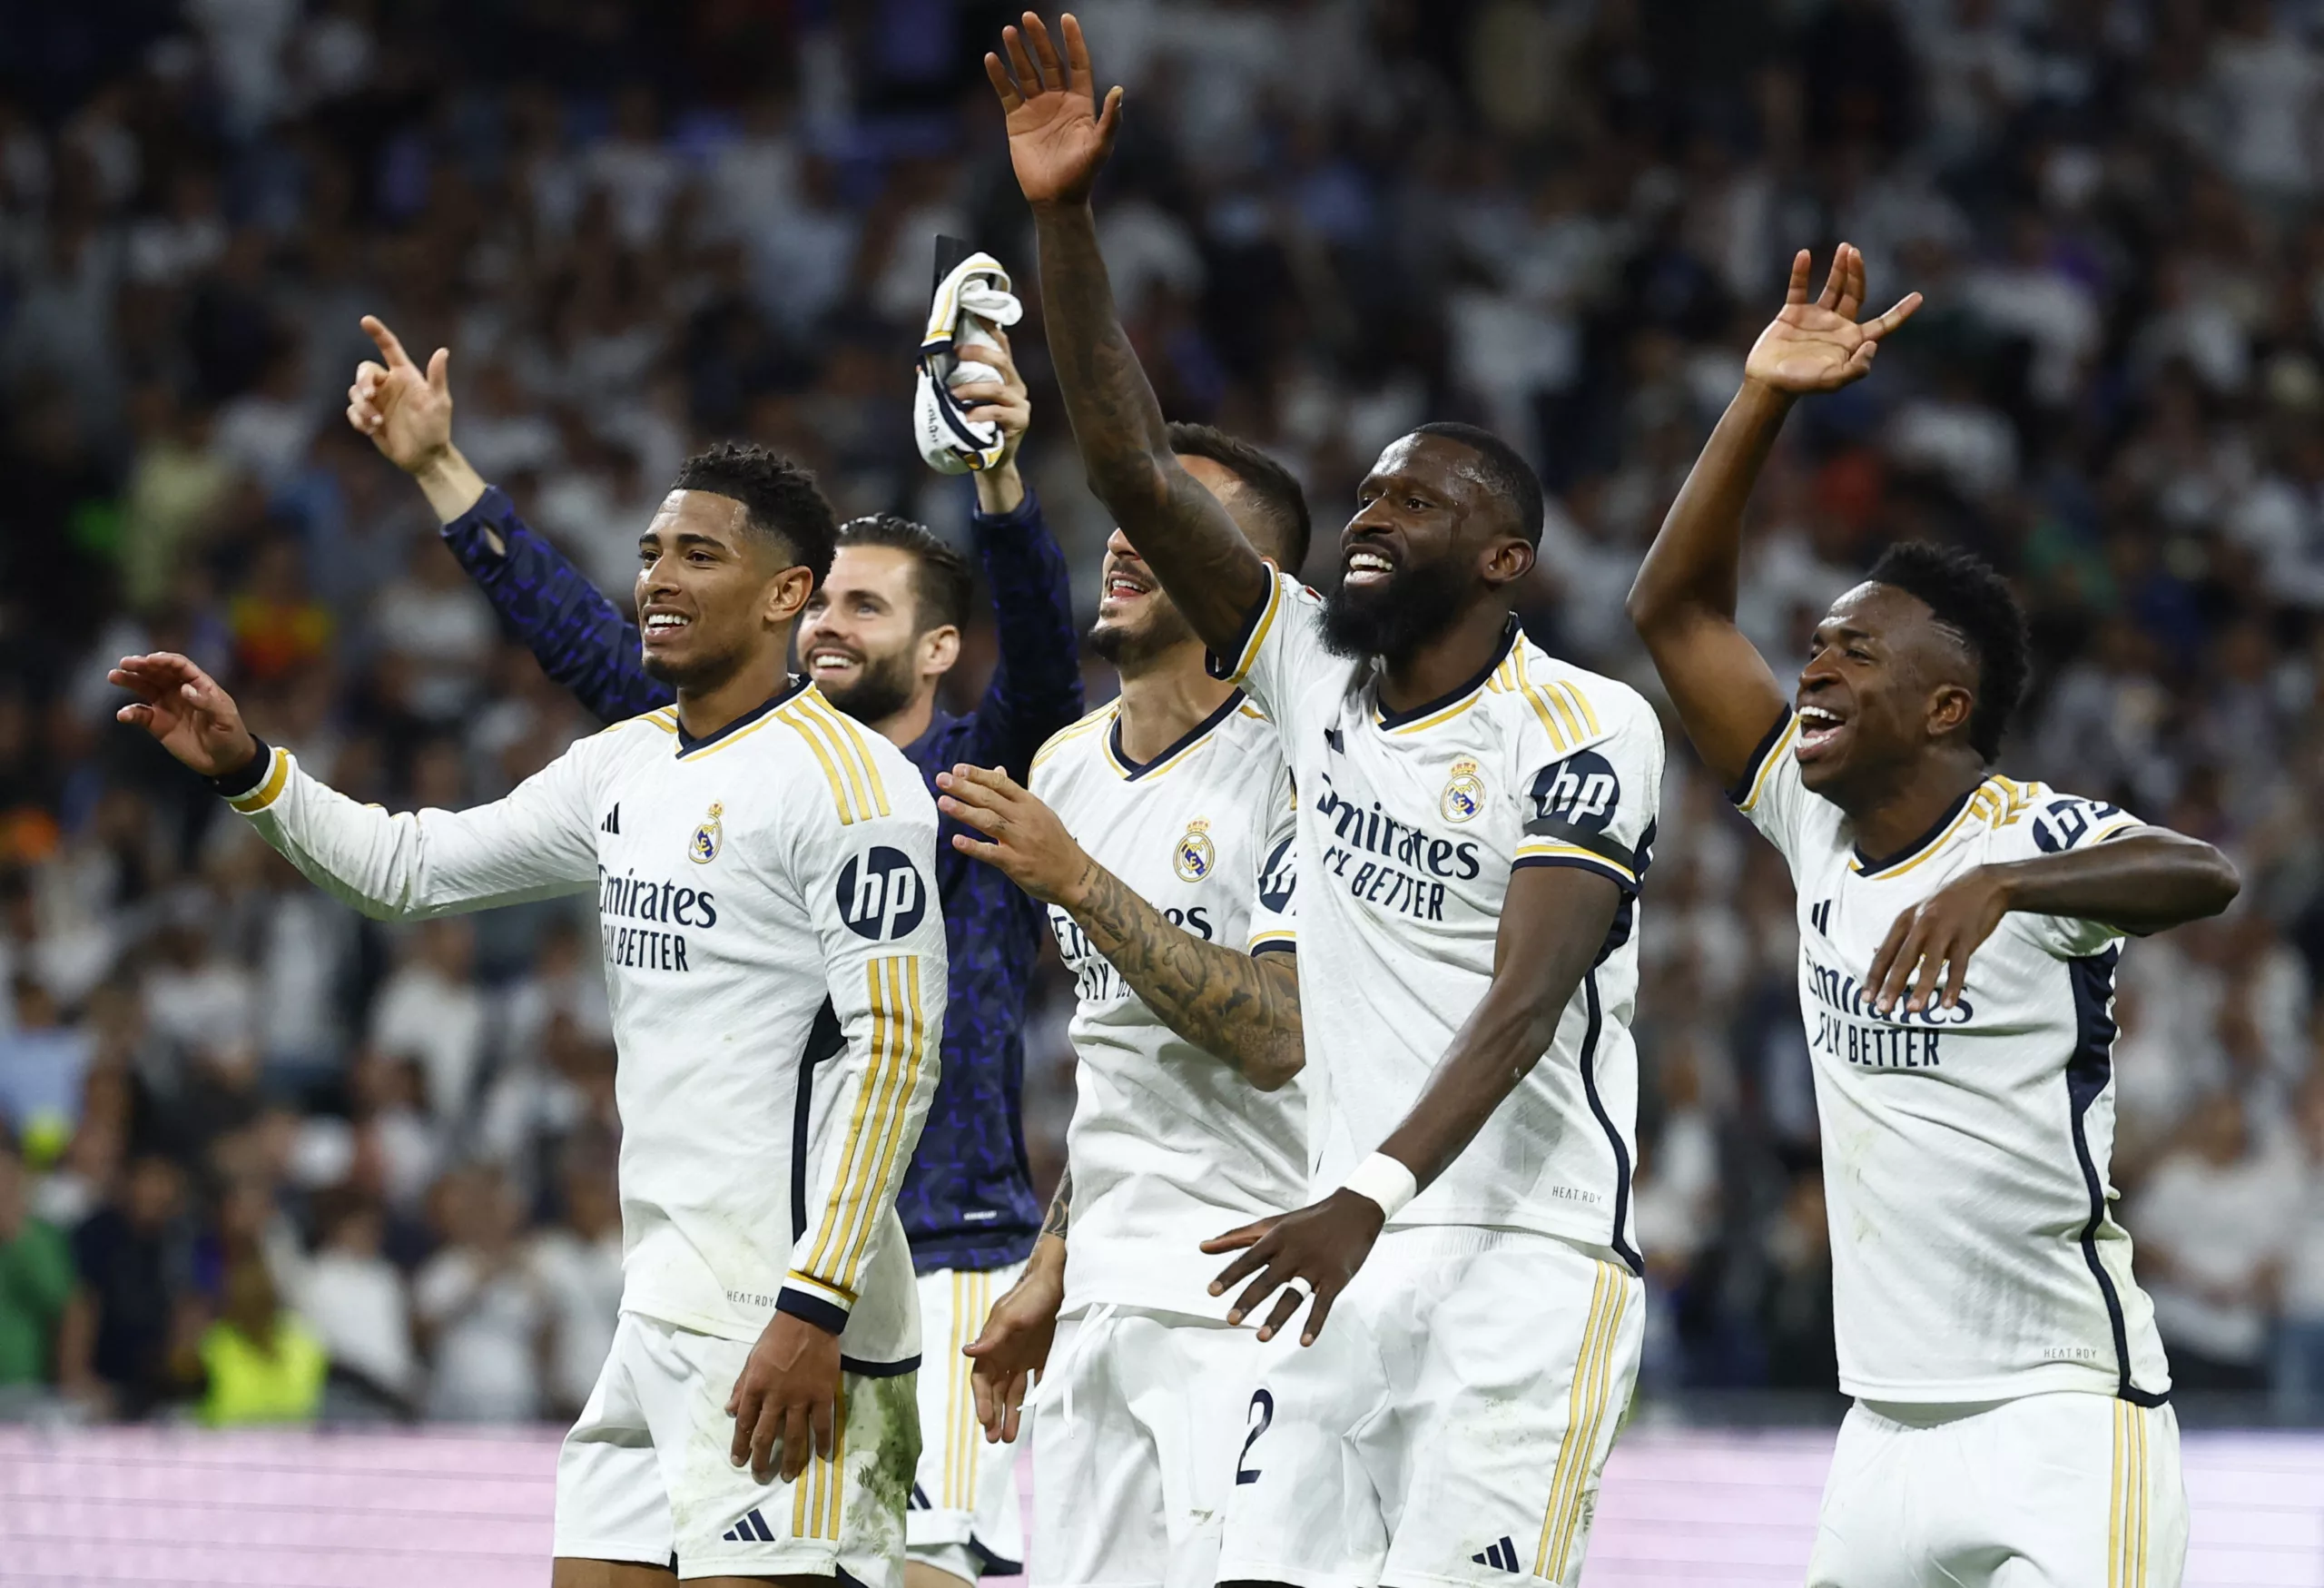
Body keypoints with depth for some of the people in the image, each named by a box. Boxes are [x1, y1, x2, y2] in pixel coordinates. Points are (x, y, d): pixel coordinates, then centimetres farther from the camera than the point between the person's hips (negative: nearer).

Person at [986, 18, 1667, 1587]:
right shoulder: (1318, 678, 12)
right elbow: (1135, 469, 8)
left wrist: (1376, 1195, -30)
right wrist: (1064, 219, -2)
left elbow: (1528, 998, -17)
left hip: (1524, 1262, -6)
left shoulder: (1584, 728, -7)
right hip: (1353, 1265, 6)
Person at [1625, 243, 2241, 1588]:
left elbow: (2203, 877, -32)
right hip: (1890, 1425, 7)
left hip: (2063, 1419, -7)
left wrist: (1995, 885, -47)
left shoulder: (2032, 835, -10)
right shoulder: (1821, 832, 10)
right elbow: (1678, 609, 14)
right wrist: (1766, 400, 3)